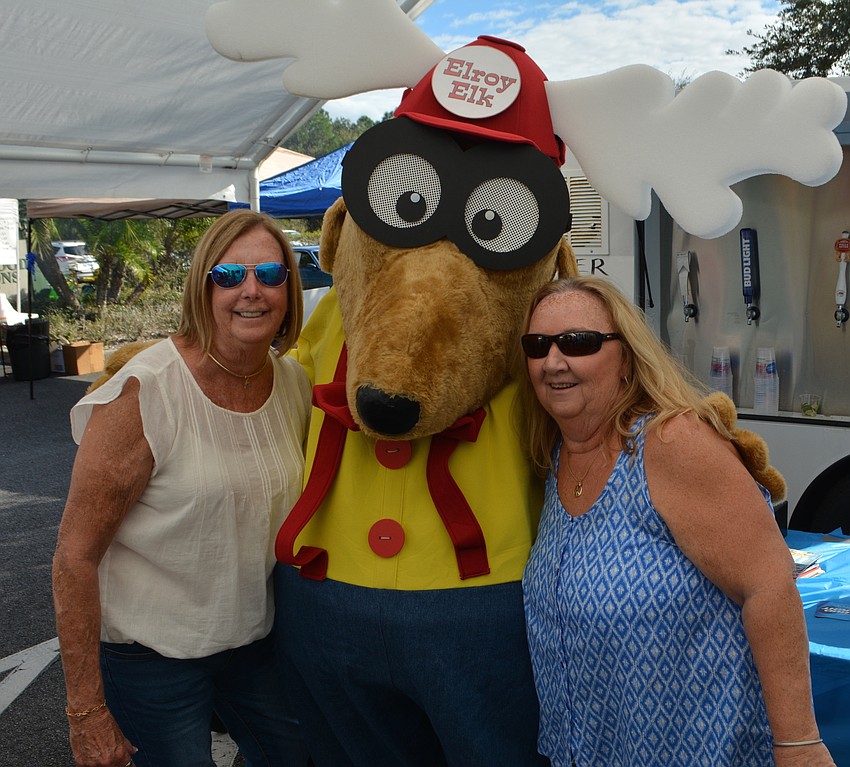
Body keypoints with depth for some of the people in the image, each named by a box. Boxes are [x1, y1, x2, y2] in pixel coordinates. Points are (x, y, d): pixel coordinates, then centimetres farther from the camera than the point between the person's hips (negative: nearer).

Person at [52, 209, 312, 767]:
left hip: (255, 639, 6)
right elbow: (76, 556, -18)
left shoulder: (296, 383, -3)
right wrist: (87, 711, -16)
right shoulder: (145, 393, -21)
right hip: (152, 654, -5)